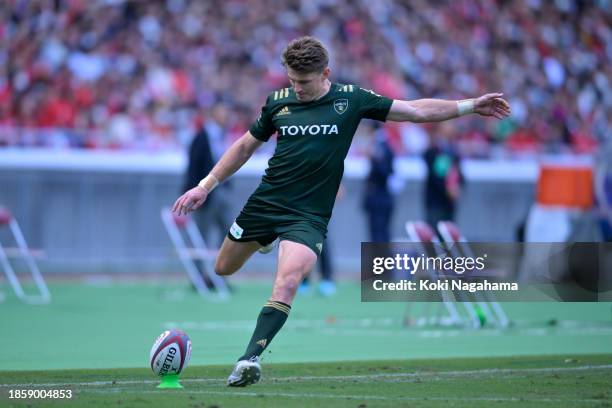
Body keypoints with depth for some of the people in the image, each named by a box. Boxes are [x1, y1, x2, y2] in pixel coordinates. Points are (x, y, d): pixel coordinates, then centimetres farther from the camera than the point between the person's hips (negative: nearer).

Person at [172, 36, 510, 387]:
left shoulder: (350, 100, -4)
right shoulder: (278, 101, 1)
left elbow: (416, 110, 1)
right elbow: (246, 146, 14)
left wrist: (471, 106, -3)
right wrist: (205, 186, 10)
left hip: (308, 216, -3)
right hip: (264, 203, 3)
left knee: (287, 284, -25)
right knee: (223, 269, 18)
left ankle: (250, 358, -26)